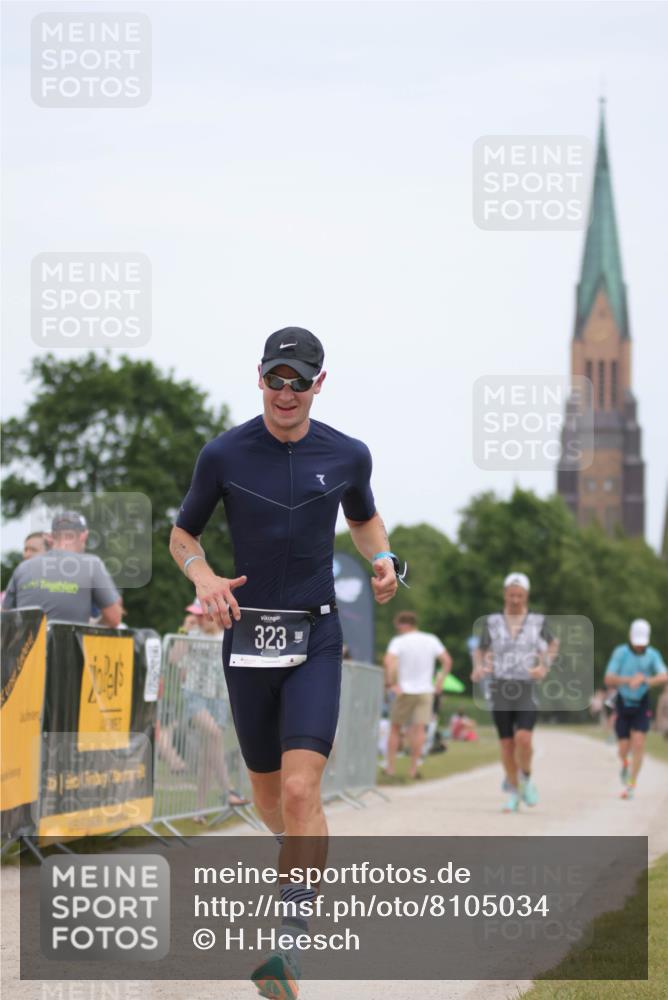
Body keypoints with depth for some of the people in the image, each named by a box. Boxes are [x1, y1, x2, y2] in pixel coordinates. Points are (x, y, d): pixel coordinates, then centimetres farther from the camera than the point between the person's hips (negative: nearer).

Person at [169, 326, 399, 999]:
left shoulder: (347, 456, 0)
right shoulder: (224, 454, -3)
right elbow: (182, 535, 8)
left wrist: (382, 560, 0)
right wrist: (205, 578, -13)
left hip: (315, 639, -1)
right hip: (247, 636, 1)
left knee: (300, 792, -17)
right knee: (268, 795, 13)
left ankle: (288, 940, -16)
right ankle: (303, 857, 46)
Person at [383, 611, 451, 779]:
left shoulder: (398, 641, -7)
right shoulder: (431, 640, 5)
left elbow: (389, 662, -21)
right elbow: (447, 661, 5)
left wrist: (391, 683, -14)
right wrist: (440, 679, 13)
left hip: (404, 691, -2)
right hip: (426, 690, 2)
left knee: (395, 728, 10)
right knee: (419, 729, -1)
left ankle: (390, 766, 10)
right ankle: (413, 768, -5)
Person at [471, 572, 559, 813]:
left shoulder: (537, 621, 1)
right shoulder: (492, 622, 3)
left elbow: (553, 643, 19)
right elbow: (480, 650, 13)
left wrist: (544, 666, 2)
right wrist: (478, 668, -9)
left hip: (527, 691, -1)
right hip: (500, 690, 1)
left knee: (523, 739, -19)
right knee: (507, 744, 3)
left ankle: (526, 779, 9)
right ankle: (513, 793, 20)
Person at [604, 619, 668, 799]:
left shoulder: (652, 655, -11)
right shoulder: (620, 652, -14)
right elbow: (608, 680, -17)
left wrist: (645, 680, -45)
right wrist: (629, 679, -35)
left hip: (641, 705, 0)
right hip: (623, 704, 0)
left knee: (638, 744, -13)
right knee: (624, 748, 3)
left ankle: (631, 785, -4)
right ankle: (625, 765, 40)